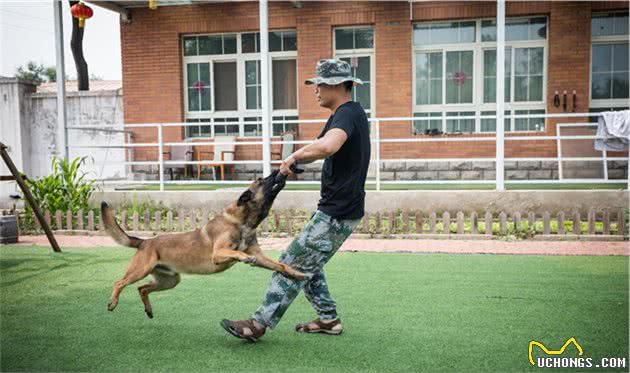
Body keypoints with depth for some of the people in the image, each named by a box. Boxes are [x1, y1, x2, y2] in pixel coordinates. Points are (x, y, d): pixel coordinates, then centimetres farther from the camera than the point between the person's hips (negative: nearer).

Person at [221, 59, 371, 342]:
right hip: (334, 209, 10)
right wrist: (294, 162, 1)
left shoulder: (347, 114, -19)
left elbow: (327, 146, -41)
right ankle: (328, 319, 26)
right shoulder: (346, 113, 16)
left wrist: (295, 156, -23)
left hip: (337, 214, -10)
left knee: (292, 265, -5)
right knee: (306, 265, 19)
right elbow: (320, 145, 21)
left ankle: (260, 324, 2)